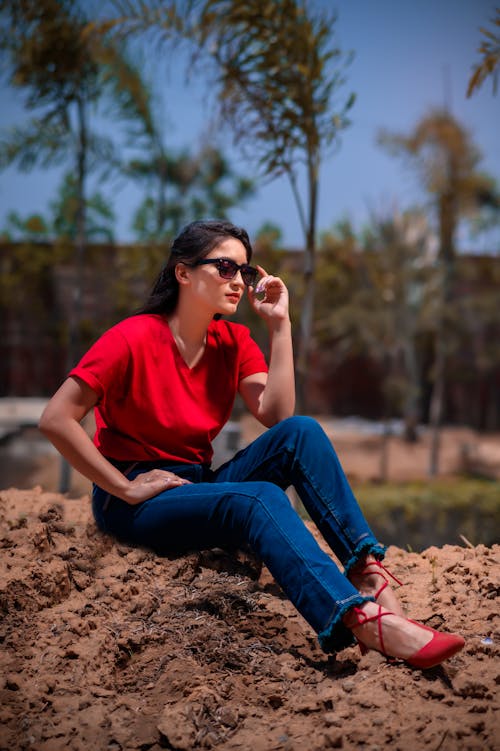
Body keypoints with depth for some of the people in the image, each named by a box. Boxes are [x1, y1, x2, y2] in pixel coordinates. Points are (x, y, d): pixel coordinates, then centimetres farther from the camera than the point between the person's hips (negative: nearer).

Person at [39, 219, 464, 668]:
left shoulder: (234, 342, 5)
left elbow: (277, 416, -9)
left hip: (199, 486, 6)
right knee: (260, 497, -33)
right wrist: (126, 489, -18)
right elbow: (56, 419, -18)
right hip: (133, 506, -6)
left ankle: (369, 572, -29)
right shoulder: (133, 339, -12)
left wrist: (280, 325, -9)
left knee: (301, 432, -18)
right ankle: (364, 622, -48)